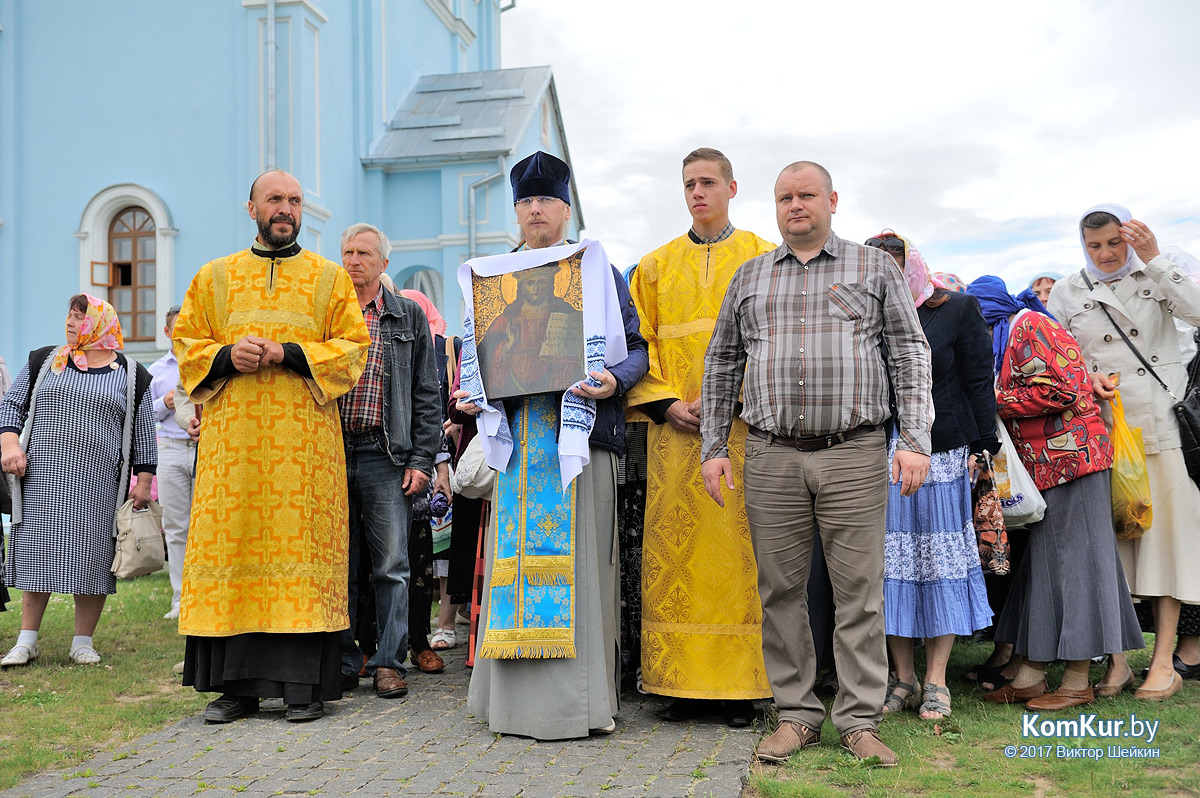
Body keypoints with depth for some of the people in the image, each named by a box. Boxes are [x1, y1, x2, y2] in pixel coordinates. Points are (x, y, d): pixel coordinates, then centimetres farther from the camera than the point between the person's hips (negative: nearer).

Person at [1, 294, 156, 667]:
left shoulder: (131, 374, 7)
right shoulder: (43, 361, 11)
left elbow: (143, 435, 8)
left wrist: (143, 483, 2)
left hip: (98, 485, -1)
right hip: (42, 479, 1)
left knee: (92, 559, 0)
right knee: (37, 554, 2)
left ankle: (83, 643, 11)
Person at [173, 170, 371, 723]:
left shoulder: (331, 279, 11)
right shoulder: (214, 277, 16)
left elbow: (352, 347, 3)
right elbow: (187, 344, 13)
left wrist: (288, 354, -11)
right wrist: (227, 356, -9)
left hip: (305, 440, -1)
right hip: (232, 437, 2)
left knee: (302, 548, -5)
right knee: (232, 547, -1)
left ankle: (304, 685, 0)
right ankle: (238, 684, 7)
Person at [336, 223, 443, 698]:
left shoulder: (409, 316, 9)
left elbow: (427, 394, 7)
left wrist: (421, 460, -2)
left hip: (386, 456, -1)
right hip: (331, 452, 1)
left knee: (391, 565, 0)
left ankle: (388, 662, 9)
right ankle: (343, 663, 15)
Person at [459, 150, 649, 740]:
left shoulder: (595, 270, 9)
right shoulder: (492, 275, 18)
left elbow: (637, 348, 5)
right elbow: (477, 351, 22)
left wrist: (615, 380, -15)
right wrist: (471, 395, 3)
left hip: (577, 427, -3)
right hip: (514, 432, 3)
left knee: (576, 552, -6)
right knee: (515, 550, 1)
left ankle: (579, 696, 0)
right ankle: (519, 695, 9)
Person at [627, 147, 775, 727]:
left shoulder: (765, 260, 9)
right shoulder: (655, 267, 15)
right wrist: (668, 405, -6)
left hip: (744, 427, -2)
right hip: (676, 430, 2)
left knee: (740, 547, -3)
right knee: (677, 550, 0)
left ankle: (743, 685, 4)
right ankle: (687, 683, 7)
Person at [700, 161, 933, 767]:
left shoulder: (875, 269, 10)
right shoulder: (750, 277, 16)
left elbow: (910, 355, 5)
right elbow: (721, 365, 17)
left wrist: (914, 440, -6)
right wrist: (712, 448, 9)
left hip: (855, 452, -2)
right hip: (770, 456, 2)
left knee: (859, 591, -1)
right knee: (780, 590, 5)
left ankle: (860, 719, 9)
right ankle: (797, 714, 16)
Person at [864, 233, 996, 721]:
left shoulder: (958, 309, 5)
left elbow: (979, 381, 2)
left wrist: (981, 447, -5)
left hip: (942, 455, -2)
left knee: (940, 558, 0)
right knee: (890, 560, 3)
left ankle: (936, 680, 9)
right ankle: (903, 677, 14)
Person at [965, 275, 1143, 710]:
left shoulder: (1030, 326, -8)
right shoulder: (1012, 335, 22)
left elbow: (1058, 390, -19)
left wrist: (995, 401, -10)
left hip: (1069, 459, -10)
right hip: (1046, 467, 10)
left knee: (1069, 561, -6)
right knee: (1041, 564, 9)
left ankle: (1077, 681, 0)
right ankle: (1029, 673, 12)